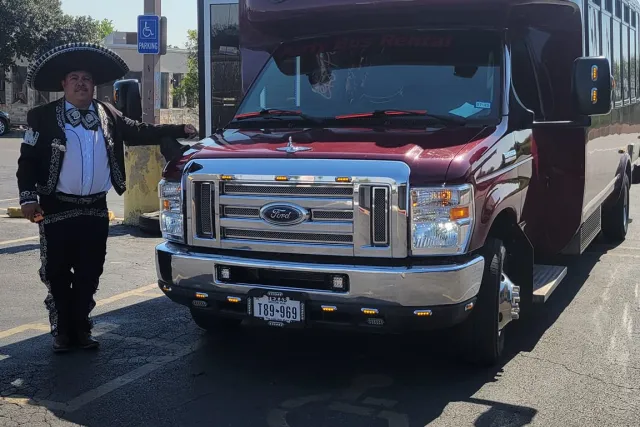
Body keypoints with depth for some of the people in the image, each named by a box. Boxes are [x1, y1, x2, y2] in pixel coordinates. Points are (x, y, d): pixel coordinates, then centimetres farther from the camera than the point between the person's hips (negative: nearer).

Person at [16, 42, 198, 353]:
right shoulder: (44, 117, -3)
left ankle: (81, 329, 22)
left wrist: (178, 131, 5)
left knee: (89, 274, 9)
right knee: (57, 274, 4)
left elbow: (139, 132, 11)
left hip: (96, 210, 3)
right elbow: (27, 160, -3)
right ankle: (62, 332, 16)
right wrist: (28, 197, -12)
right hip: (58, 209, -3)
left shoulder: (108, 115, 7)